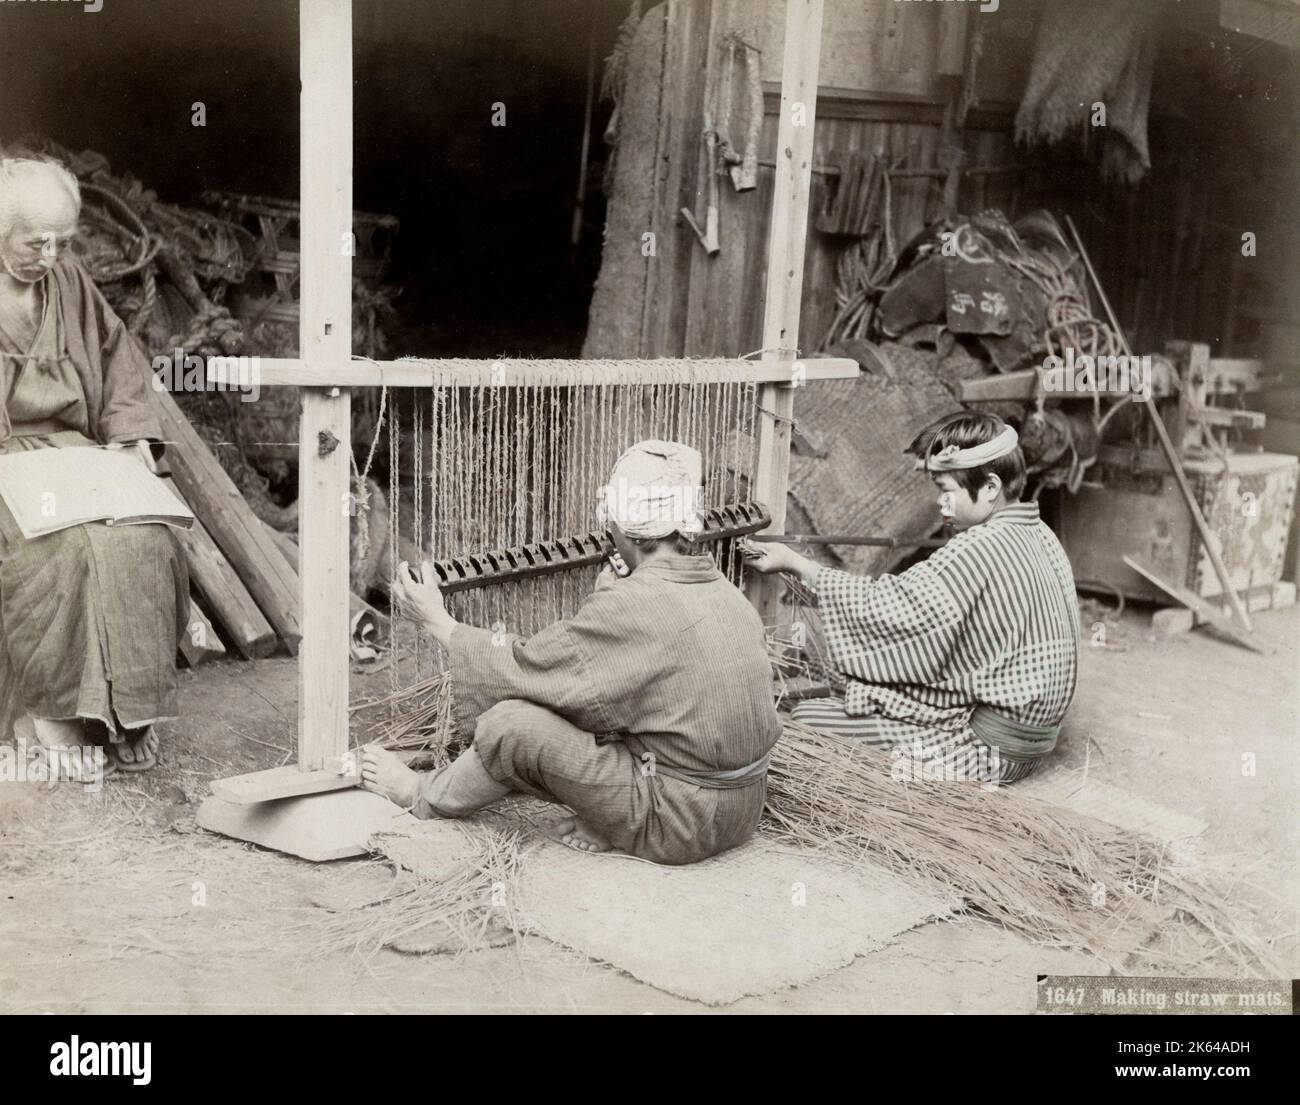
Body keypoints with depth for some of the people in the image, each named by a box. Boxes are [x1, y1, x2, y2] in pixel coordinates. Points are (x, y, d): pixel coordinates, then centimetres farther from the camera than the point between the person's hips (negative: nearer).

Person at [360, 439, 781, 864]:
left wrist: (437, 621, 2)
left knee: (510, 722, -7)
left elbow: (521, 669, -10)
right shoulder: (728, 594, 3)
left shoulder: (631, 606, -21)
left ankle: (428, 797, 18)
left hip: (679, 824, -8)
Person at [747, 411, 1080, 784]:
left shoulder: (979, 550, -23)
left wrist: (794, 563, -13)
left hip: (986, 750, -10)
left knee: (806, 719, -8)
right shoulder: (1038, 536, 6)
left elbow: (887, 606, -22)